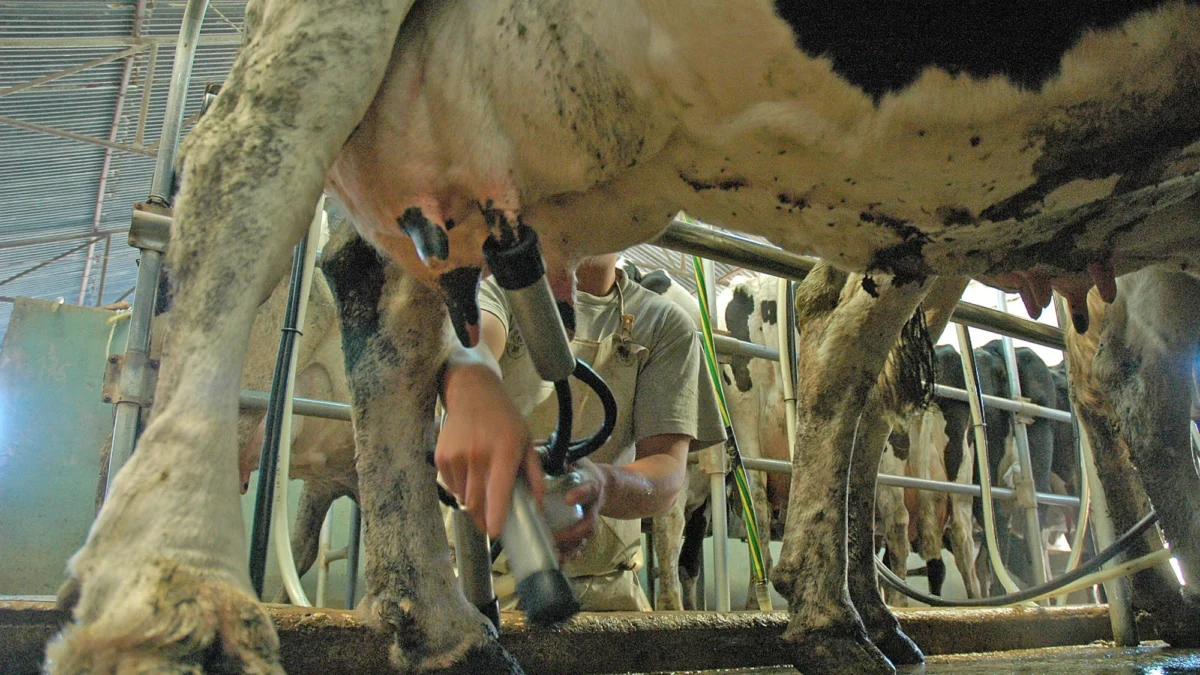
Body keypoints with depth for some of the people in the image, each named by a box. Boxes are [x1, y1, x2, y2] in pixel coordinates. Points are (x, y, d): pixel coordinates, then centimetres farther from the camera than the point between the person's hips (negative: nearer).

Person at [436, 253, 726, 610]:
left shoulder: (666, 323, 6)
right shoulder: (499, 285, 5)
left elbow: (668, 470, -6)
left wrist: (601, 483, -31)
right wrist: (471, 391, -47)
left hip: (598, 589, 1)